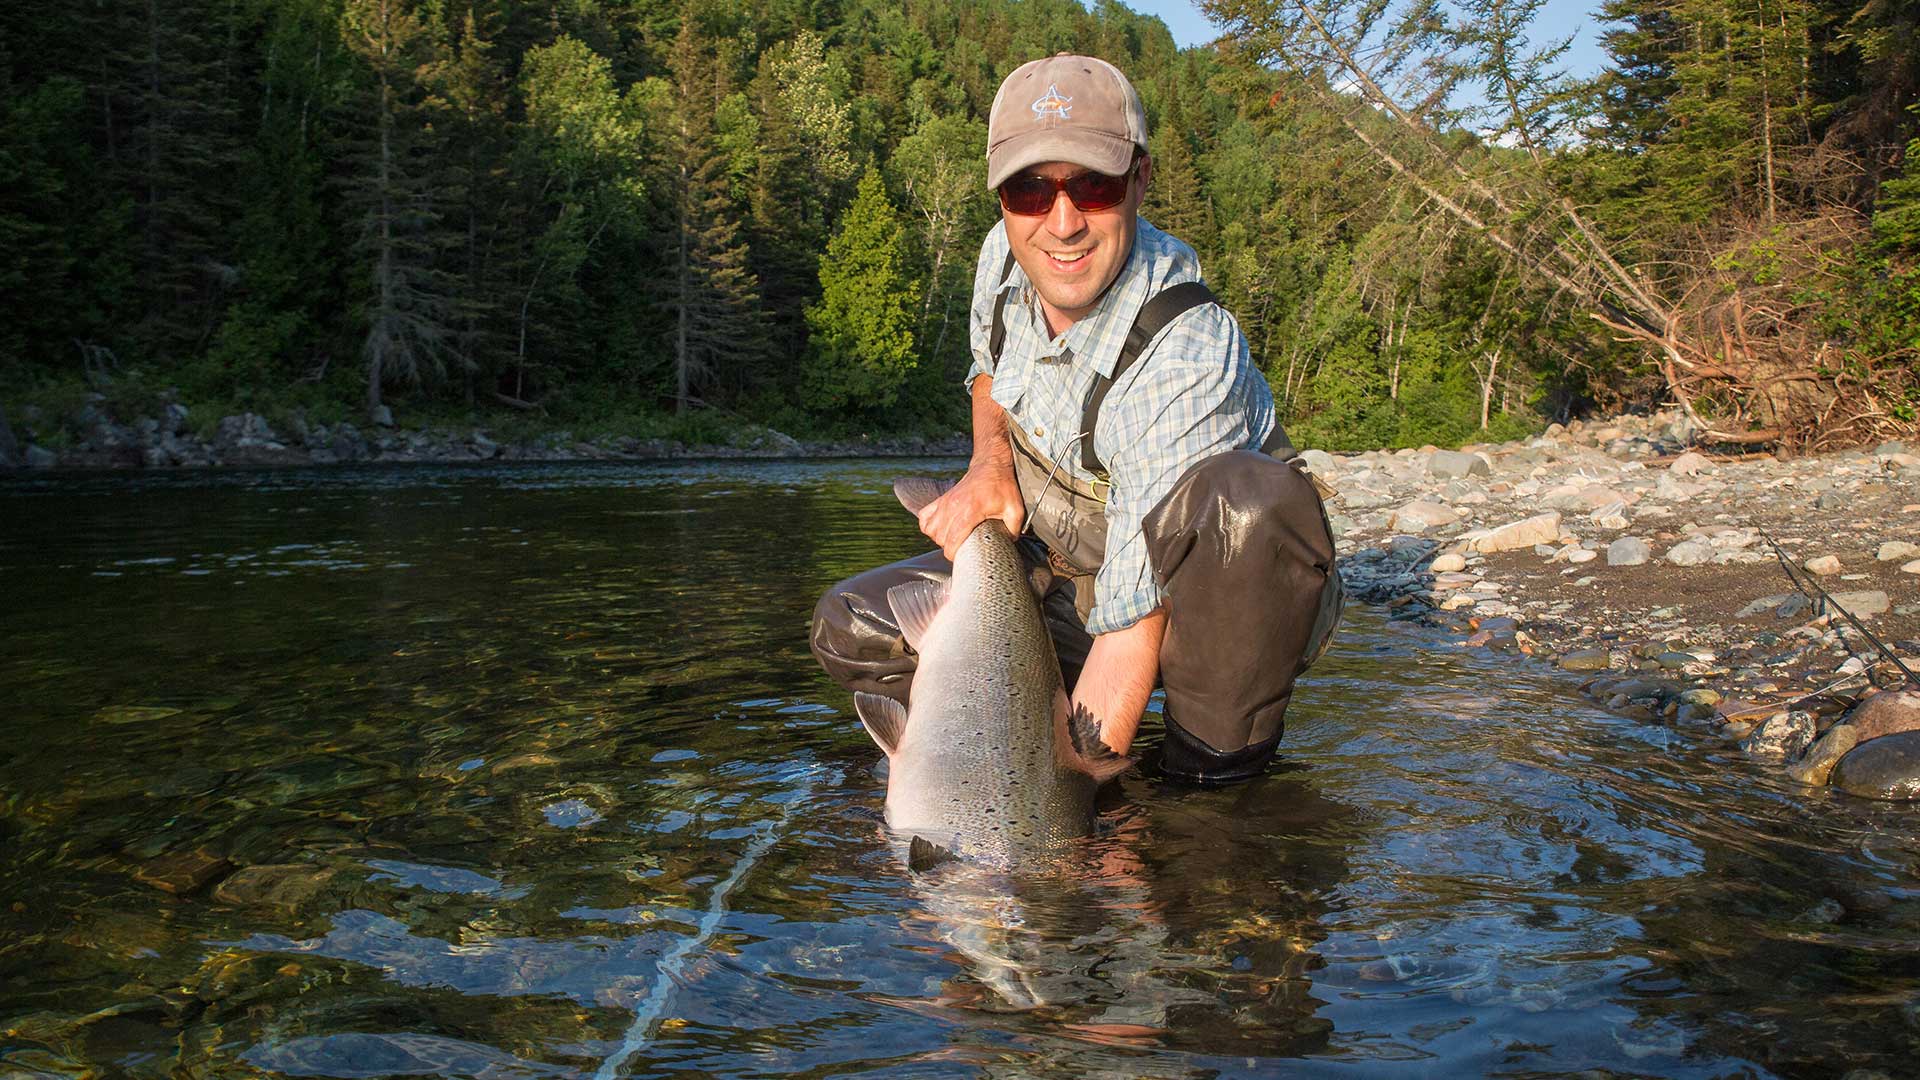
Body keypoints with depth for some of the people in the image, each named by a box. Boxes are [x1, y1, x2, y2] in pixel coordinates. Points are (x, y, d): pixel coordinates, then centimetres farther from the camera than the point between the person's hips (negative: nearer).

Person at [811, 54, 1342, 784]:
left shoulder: (1183, 360, -33)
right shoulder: (1004, 257, -10)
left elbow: (1132, 628, -35)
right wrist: (990, 463, -6)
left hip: (1203, 609, -6)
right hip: (1064, 573, 6)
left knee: (1246, 498, -41)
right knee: (849, 628, -8)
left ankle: (1221, 746, -18)